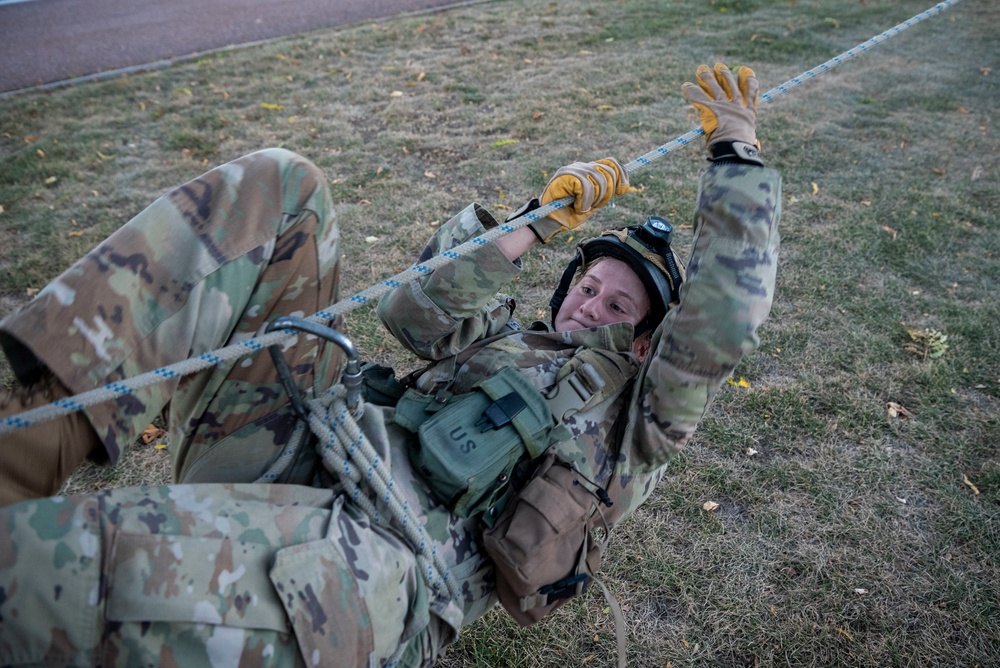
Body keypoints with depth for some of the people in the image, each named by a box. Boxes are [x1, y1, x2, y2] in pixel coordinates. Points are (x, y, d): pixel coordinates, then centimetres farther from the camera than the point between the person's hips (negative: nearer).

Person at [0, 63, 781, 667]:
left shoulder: (634, 412, 18)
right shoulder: (505, 338, 32)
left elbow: (723, 323, 3)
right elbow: (410, 311, 15)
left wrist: (737, 156, 8)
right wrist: (533, 224, 9)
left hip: (382, 558, -6)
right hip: (298, 453, 7)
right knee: (274, 188, -8)